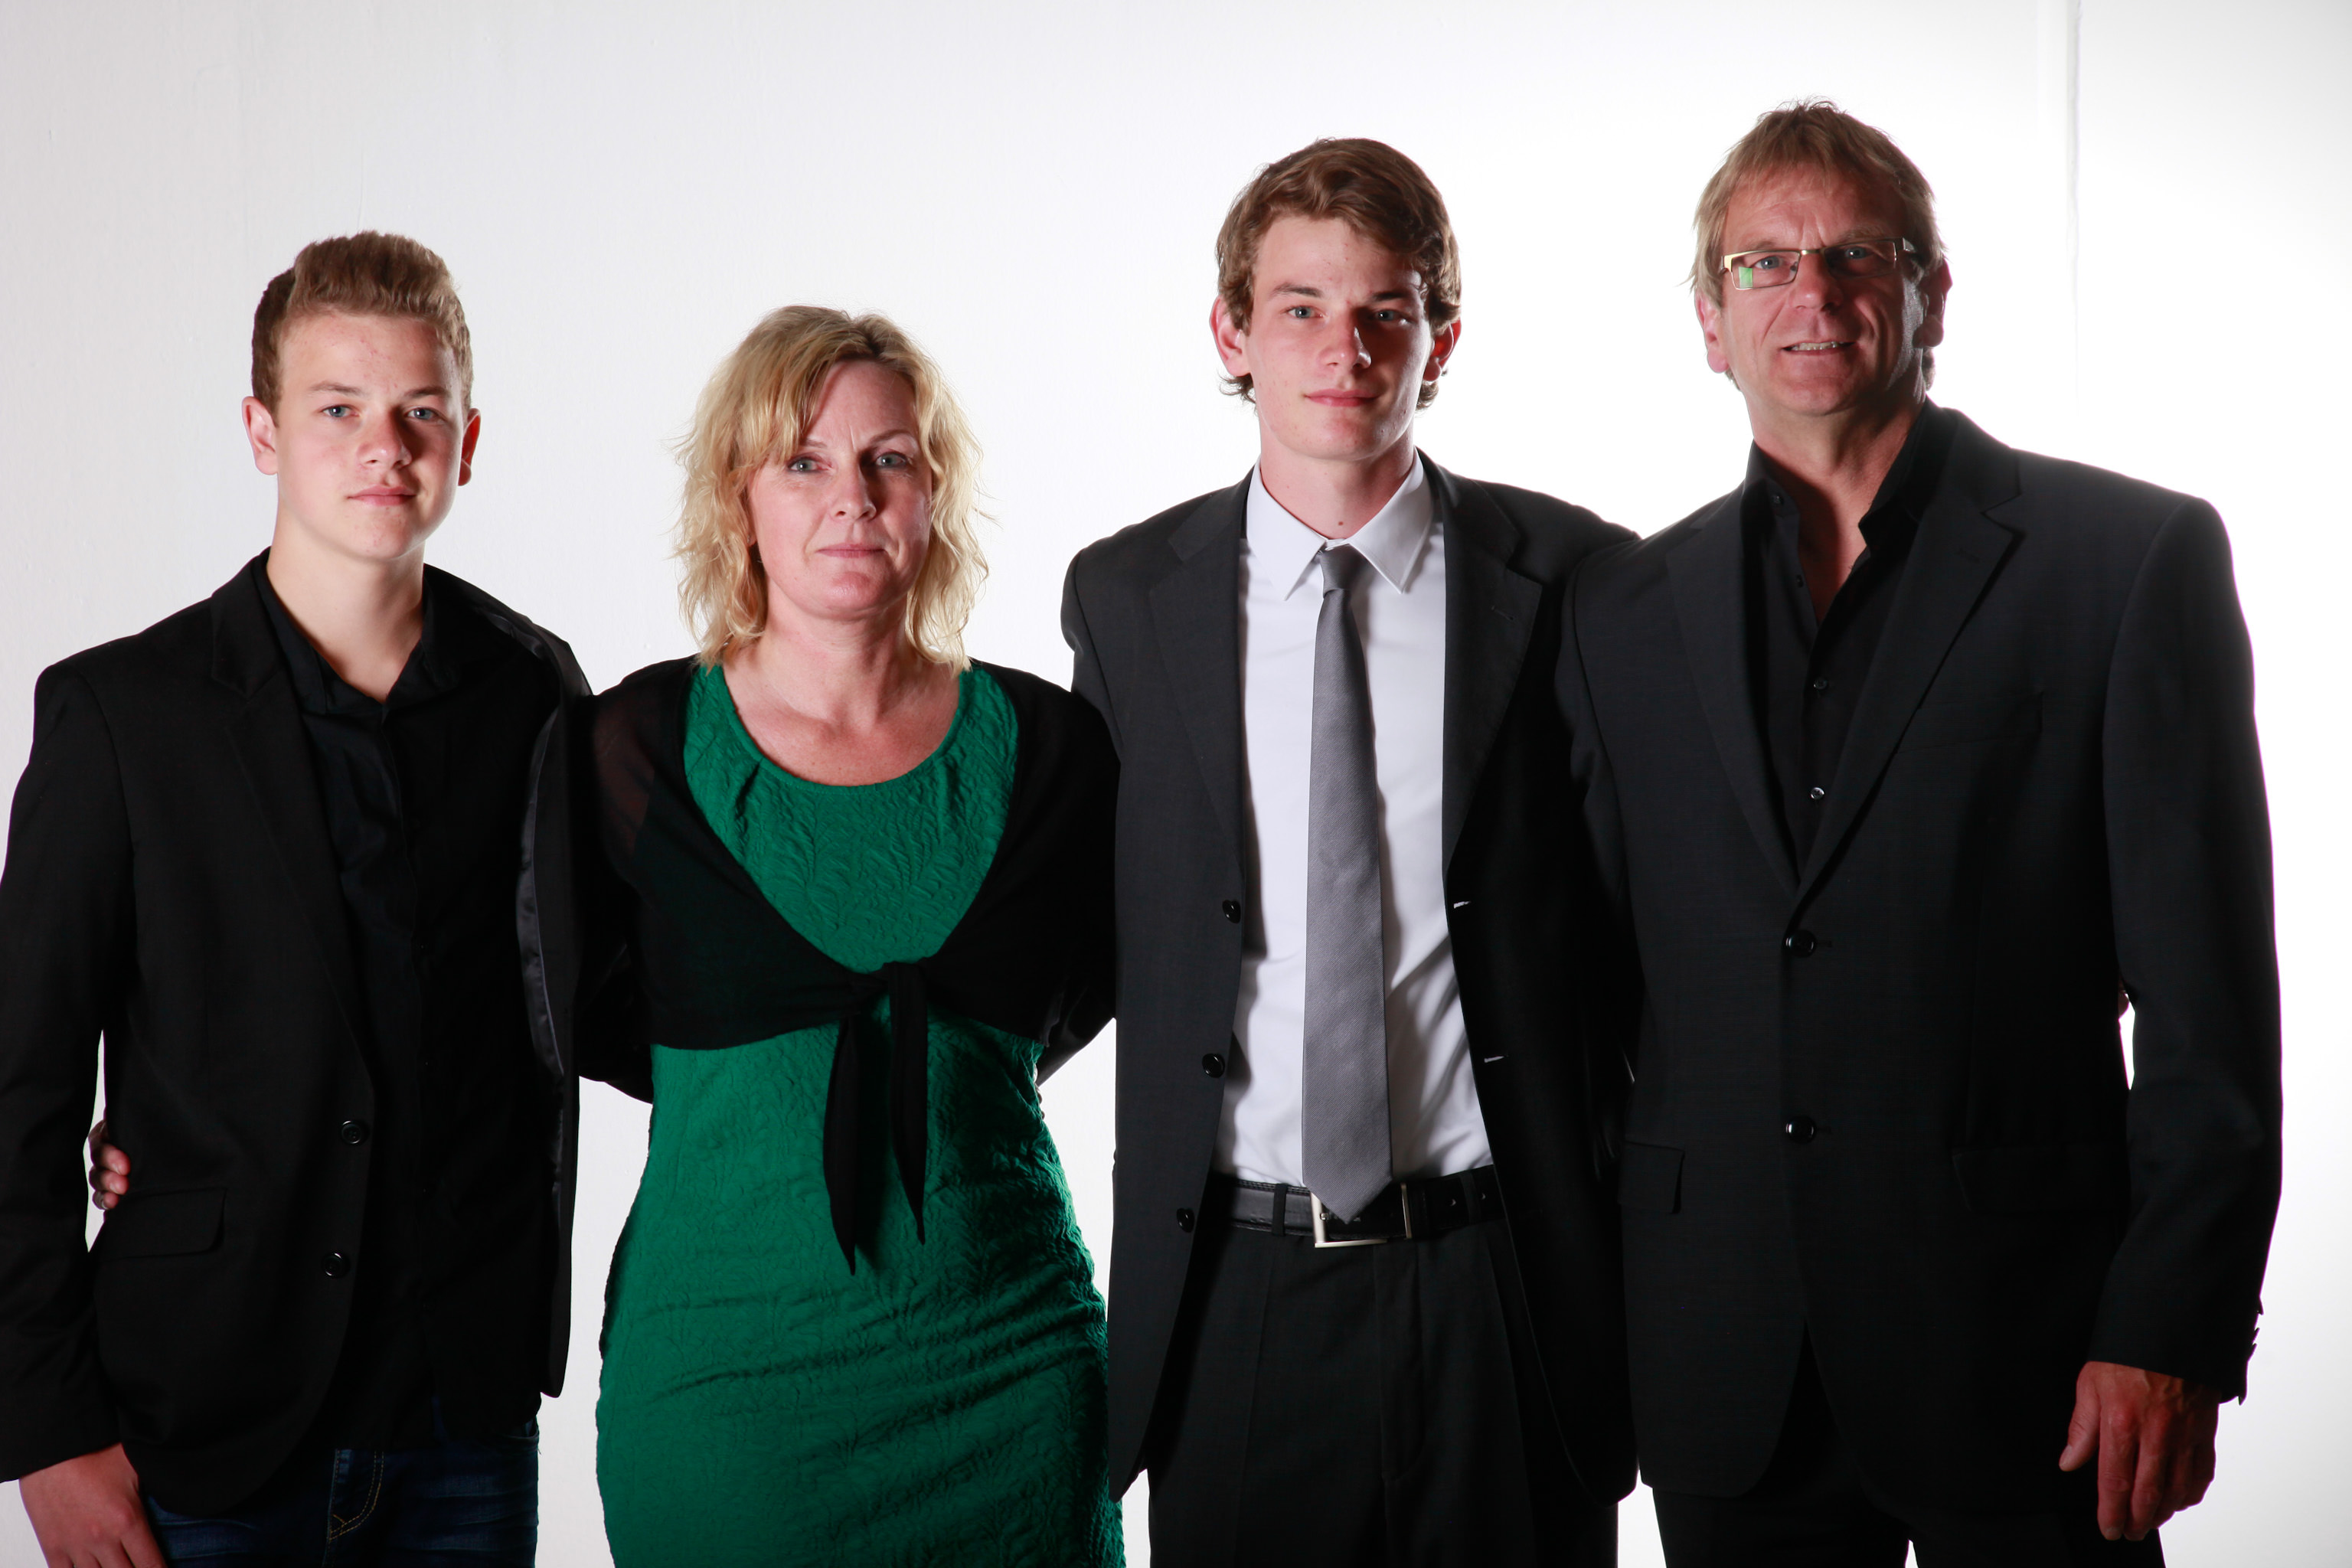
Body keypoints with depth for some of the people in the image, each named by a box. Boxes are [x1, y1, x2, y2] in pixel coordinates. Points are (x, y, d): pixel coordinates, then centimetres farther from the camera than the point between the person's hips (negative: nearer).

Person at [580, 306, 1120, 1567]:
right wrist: (765, 1086, 7)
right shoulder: (639, 746, -2)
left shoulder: (1044, 743, 2)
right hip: (722, 1360, -1)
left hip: (1007, 1361, 2)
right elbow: (573, 1011, 11)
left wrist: (941, 1075, 10)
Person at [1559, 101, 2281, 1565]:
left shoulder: (2132, 556, -1)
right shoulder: (1627, 614, 12)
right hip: (1727, 1378, 3)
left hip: (2021, 1338, -3)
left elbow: (2207, 990, -5)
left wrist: (2172, 1334, -11)